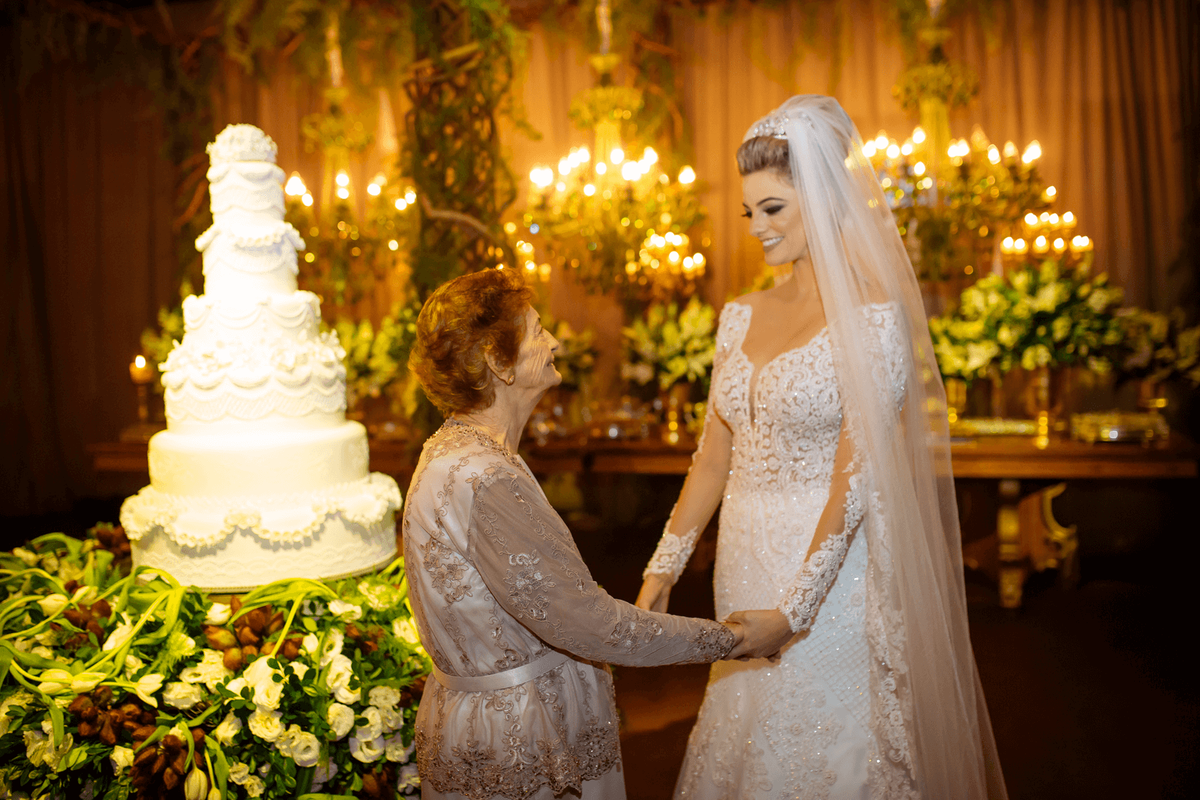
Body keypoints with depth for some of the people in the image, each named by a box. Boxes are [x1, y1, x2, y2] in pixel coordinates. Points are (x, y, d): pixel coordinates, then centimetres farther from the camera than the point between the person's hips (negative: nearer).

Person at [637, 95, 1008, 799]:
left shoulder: (874, 318, -13)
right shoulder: (742, 316, 7)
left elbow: (856, 475, -18)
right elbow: (715, 452, 7)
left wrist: (795, 606, -22)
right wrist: (665, 567, 2)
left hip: (832, 564, -6)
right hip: (747, 557, 6)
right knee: (750, 742, 18)